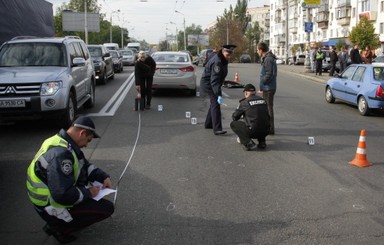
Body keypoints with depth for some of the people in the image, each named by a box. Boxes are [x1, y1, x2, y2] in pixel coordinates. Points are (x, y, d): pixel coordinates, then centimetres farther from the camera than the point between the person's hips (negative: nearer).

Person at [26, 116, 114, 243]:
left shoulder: (61, 142, 1)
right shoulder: (61, 154, -31)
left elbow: (85, 165, 14)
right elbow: (63, 196, -34)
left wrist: (104, 177, 0)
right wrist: (88, 193, -18)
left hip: (58, 193, 10)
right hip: (55, 208, -9)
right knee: (107, 208, -7)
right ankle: (60, 227, -2)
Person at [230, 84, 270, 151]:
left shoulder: (244, 102, -3)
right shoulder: (263, 100, 11)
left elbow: (234, 117, 8)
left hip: (252, 132, -6)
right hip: (265, 132, 6)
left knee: (233, 124, 12)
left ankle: (248, 143, -2)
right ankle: (262, 142, 17)